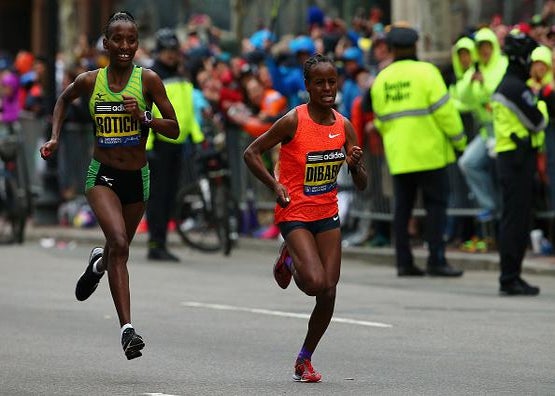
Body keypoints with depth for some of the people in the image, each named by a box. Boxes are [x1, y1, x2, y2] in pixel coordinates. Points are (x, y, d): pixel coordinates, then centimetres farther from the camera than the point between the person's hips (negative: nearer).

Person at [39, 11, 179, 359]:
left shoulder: (148, 80, -8)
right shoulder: (89, 81, -4)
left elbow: (174, 129, -6)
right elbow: (64, 99, 19)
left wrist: (144, 118, -23)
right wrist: (55, 138, 9)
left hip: (137, 177, 2)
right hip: (102, 174, -2)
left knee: (120, 249, 19)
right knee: (119, 243, -24)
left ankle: (99, 262, 58)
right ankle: (127, 328, -28)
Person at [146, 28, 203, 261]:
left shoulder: (182, 79, 17)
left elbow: (188, 111, 25)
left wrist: (197, 138, 18)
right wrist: (146, 145, -19)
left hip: (177, 144, 7)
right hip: (158, 143, -7)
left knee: (169, 196, 8)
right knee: (157, 194, -7)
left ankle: (161, 244, 13)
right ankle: (155, 244, -6)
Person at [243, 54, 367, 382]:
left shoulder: (344, 126, 1)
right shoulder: (294, 121, -14)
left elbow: (362, 185, 7)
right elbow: (251, 153, -7)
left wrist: (356, 164, -15)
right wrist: (275, 185, -18)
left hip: (328, 214, 5)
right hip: (295, 213, -5)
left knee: (329, 292, -1)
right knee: (316, 282, -22)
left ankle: (305, 359, 17)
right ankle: (289, 260, 14)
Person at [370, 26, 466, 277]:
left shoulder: (381, 80, 9)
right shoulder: (425, 72, -7)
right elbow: (444, 110, -10)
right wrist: (459, 140, 0)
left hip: (398, 154, 5)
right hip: (429, 152, -5)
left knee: (402, 207, 8)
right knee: (435, 204, -1)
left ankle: (404, 262, 6)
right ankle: (436, 260, -7)